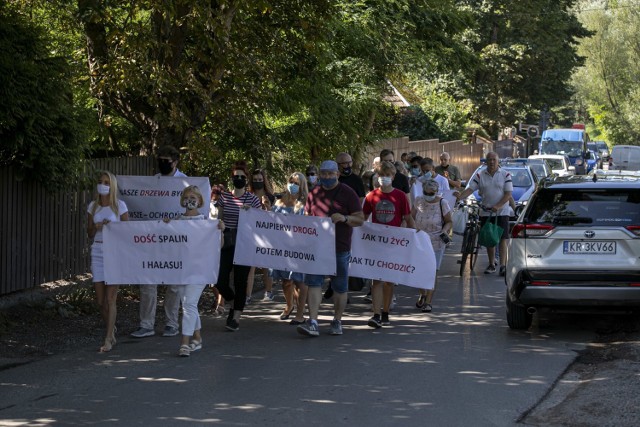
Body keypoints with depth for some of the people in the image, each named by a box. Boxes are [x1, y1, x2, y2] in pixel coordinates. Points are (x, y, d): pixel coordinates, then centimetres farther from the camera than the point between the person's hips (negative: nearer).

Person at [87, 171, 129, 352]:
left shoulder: (120, 206, -2)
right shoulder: (93, 206, 10)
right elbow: (90, 234, 13)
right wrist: (96, 227, -8)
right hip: (97, 251, 4)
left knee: (110, 298, -8)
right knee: (100, 299, 5)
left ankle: (108, 340, -6)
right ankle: (111, 331, 25)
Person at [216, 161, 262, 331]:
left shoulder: (252, 199, 0)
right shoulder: (224, 197, 6)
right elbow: (219, 219, 14)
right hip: (227, 244, 2)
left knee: (240, 281, -2)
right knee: (220, 280, -4)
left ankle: (236, 317, 6)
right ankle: (233, 304, 26)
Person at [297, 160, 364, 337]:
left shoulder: (347, 193, -2)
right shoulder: (314, 194, 10)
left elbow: (360, 219, -3)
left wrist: (345, 218, -21)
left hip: (340, 248, -2)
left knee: (340, 287, 7)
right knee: (313, 282, -9)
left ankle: (337, 321, 21)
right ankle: (313, 323, -14)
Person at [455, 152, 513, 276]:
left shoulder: (505, 175, -1)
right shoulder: (480, 175, 4)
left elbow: (508, 193, -6)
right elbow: (470, 189, -3)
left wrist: (498, 206, -20)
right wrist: (460, 196, -24)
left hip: (502, 212, -3)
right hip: (486, 212, 3)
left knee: (502, 239, -8)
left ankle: (503, 265, -12)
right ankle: (491, 264, 16)